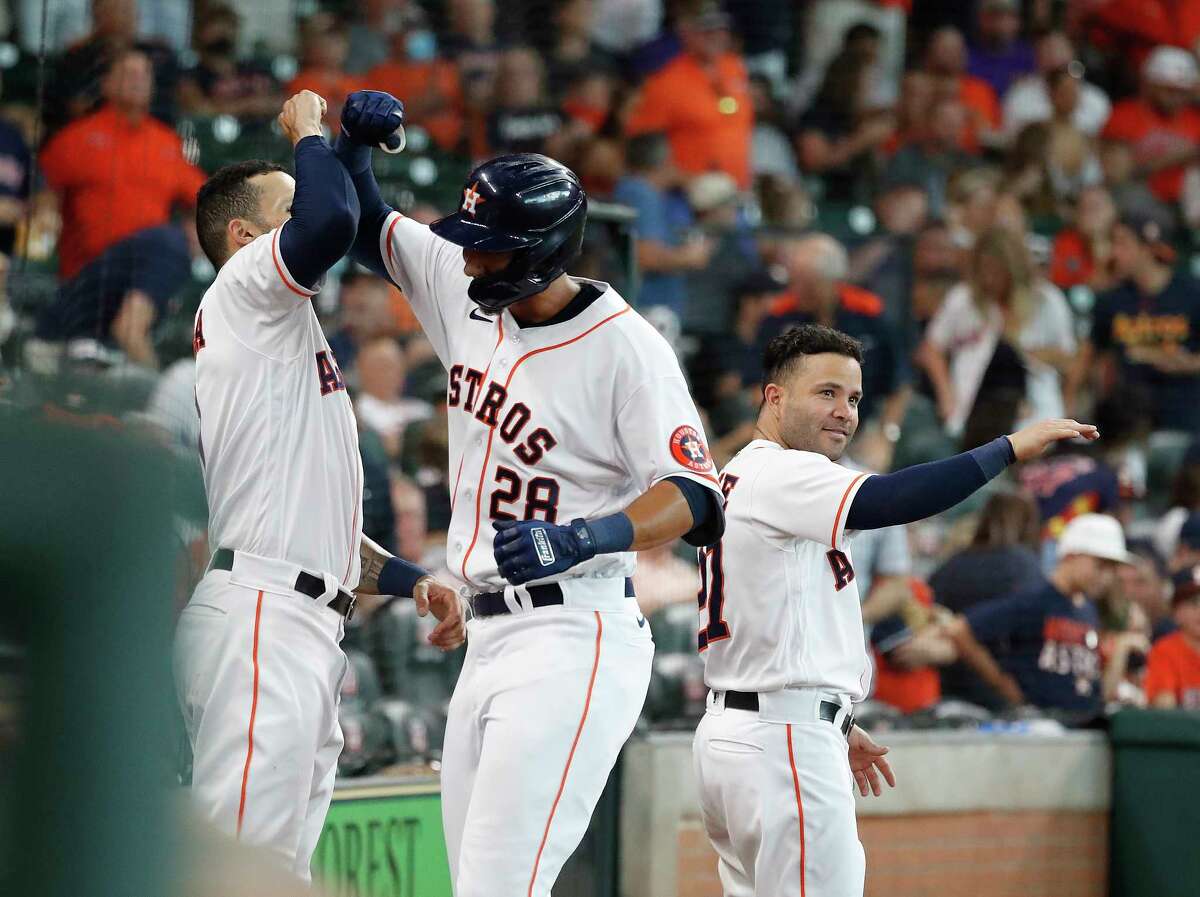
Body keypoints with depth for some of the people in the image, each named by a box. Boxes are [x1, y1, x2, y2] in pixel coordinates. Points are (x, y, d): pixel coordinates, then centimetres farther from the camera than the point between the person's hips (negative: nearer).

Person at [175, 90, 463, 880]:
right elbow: (332, 220, -19)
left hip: (309, 629, 10)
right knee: (243, 862, -18)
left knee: (282, 867, 6)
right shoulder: (243, 288, 2)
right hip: (259, 613, -10)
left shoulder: (290, 339, 30)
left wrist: (410, 580, 21)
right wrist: (307, 130, 0)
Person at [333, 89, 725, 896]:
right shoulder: (465, 294, 8)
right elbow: (365, 228, 23)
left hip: (573, 641, -8)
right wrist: (354, 140, 2)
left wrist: (578, 540, -37)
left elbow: (692, 497, -21)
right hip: (489, 640, 8)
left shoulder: (624, 346, -13)